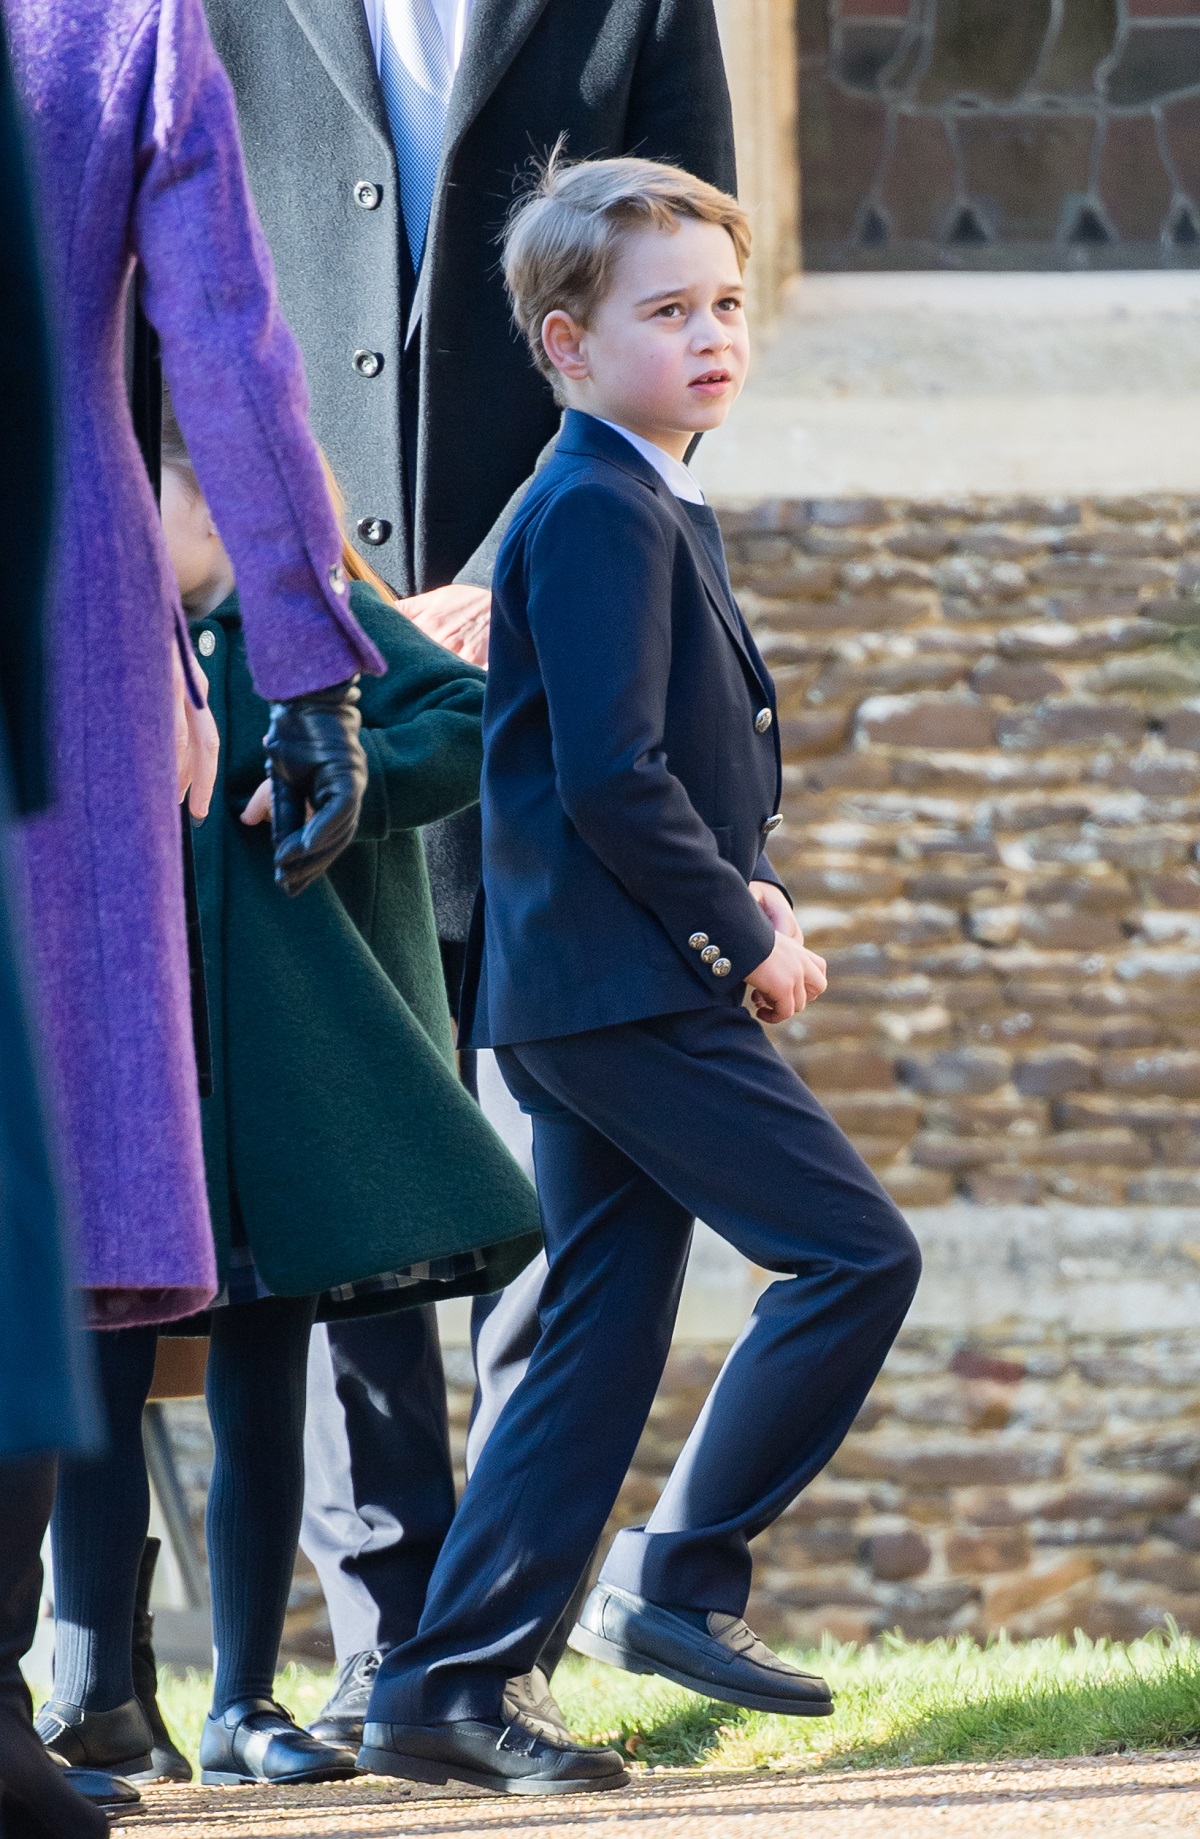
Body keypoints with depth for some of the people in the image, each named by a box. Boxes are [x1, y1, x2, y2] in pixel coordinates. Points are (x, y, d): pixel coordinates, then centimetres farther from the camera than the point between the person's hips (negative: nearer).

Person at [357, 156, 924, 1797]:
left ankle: (446, 1688, 8)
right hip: (628, 987, -10)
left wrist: (738, 892, 6)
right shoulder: (602, 513, -13)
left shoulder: (659, 513, 20)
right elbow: (611, 777, -21)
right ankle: (682, 1579, -5)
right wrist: (741, 937, -12)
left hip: (590, 992, 10)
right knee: (855, 1248, -10)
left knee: (601, 1338, 8)